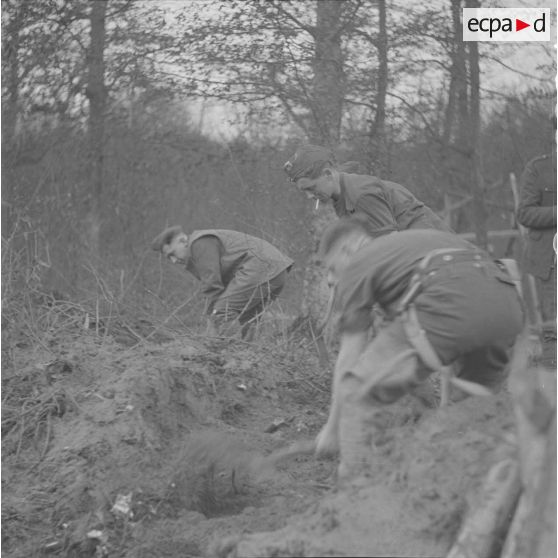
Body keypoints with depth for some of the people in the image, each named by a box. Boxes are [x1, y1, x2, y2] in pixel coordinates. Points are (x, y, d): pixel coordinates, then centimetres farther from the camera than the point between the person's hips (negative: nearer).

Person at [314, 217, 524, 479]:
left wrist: (332, 427, 29)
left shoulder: (356, 265, 20)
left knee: (358, 391, 3)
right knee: (479, 396, 33)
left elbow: (349, 357, 20)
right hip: (507, 302, 8)